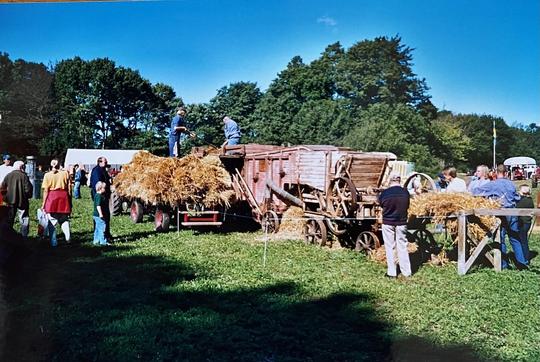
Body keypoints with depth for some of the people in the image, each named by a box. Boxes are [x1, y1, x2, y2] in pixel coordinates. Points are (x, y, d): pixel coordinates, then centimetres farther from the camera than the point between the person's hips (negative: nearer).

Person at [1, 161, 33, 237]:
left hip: (11, 200, 4)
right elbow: (28, 189, -14)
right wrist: (28, 196, 5)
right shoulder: (24, 176, -11)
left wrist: (5, 197, 15)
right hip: (22, 201, -4)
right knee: (24, 219, 3)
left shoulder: (8, 175, 2)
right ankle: (24, 236, -1)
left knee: (10, 219, 16)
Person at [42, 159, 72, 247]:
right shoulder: (65, 173, 4)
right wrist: (70, 202, 10)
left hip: (52, 197, -1)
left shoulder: (47, 175, 0)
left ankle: (53, 242, 6)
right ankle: (68, 237, -4)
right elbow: (69, 188, 4)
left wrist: (43, 203, 3)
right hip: (64, 197, 2)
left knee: (52, 221, 6)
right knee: (64, 219, 13)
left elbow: (46, 190, -3)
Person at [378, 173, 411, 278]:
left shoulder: (385, 193, -15)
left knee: (390, 247, 8)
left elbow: (380, 203, 3)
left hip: (388, 223, -2)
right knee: (402, 247, 11)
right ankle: (406, 272, 16)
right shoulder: (405, 193, -8)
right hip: (402, 222, 2)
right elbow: (407, 206, 5)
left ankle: (391, 272, 11)